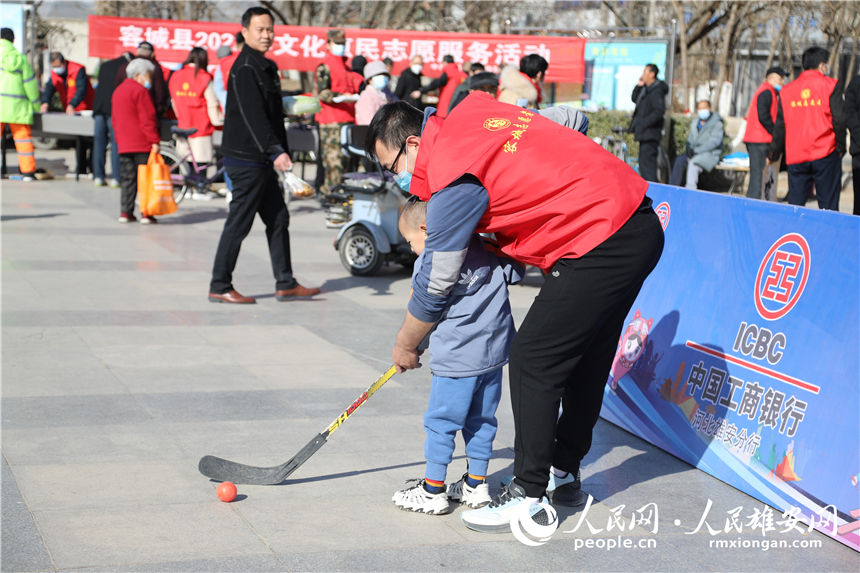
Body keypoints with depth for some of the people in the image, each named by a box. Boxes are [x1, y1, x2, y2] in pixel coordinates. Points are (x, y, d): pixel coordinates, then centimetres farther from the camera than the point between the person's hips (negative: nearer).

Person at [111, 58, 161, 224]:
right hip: (142, 144, -7)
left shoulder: (118, 91, 17)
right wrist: (155, 140, -16)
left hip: (124, 144, 8)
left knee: (127, 179, 11)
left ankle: (125, 212, 9)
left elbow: (115, 119, 21)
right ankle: (146, 213, -4)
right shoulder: (140, 91, -10)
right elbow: (147, 119, -16)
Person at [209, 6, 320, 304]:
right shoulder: (244, 69, -14)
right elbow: (254, 116, -24)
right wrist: (276, 151, -30)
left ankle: (285, 284, 17)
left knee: (278, 218, 12)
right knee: (238, 223, -4)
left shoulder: (266, 67, 17)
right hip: (246, 159, -10)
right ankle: (219, 287, 4)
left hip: (262, 160, 10)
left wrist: (281, 151, 20)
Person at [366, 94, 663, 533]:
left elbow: (437, 283, -8)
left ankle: (528, 494, 2)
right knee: (586, 354, 19)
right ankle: (564, 472, 34)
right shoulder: (473, 109, 10)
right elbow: (571, 118, 22)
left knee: (533, 358, -5)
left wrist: (404, 346, 8)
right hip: (640, 222, 11)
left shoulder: (453, 178, -15)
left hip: (599, 243, -11)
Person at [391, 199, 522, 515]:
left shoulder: (429, 260, -9)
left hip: (457, 358, -7)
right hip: (496, 349, 7)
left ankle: (433, 490, 10)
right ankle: (476, 485, 23)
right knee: (482, 419, 16)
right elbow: (514, 274, 14)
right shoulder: (487, 247, 7)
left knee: (440, 421, 4)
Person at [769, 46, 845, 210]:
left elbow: (780, 125, 11)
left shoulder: (787, 90, 9)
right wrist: (841, 147, 4)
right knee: (829, 205, 0)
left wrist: (774, 153, 20)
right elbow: (839, 120, -7)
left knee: (794, 204, 7)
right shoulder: (831, 86, -3)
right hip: (825, 154, -3)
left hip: (795, 157, 4)